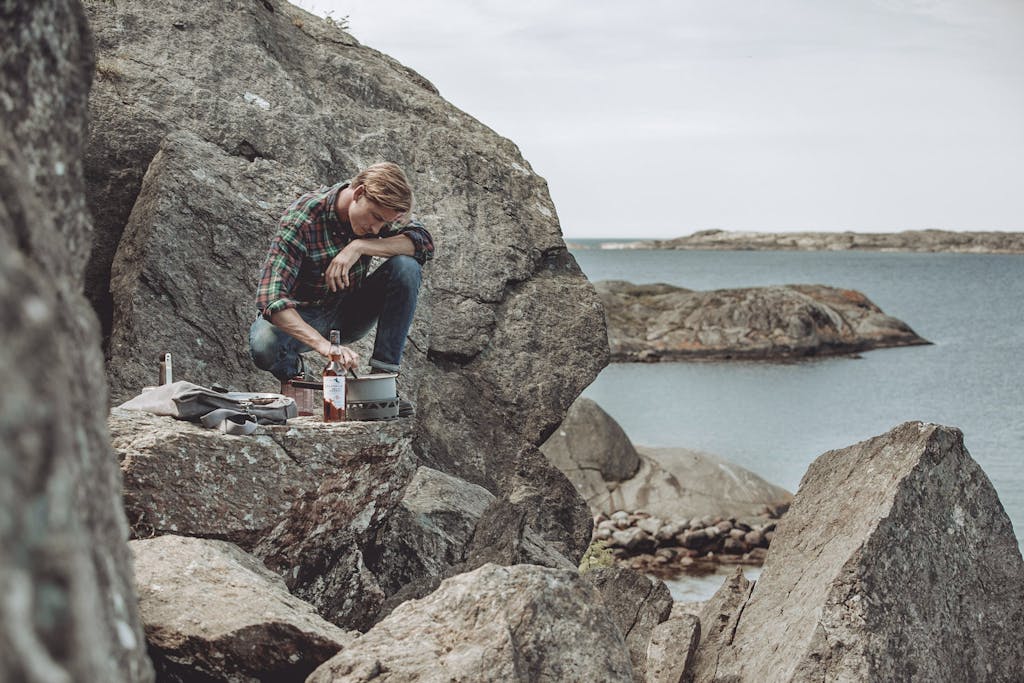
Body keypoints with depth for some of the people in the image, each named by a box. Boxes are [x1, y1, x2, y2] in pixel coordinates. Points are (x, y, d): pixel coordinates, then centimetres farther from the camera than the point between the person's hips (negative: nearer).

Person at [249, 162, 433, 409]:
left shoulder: (379, 207, -13)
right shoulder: (301, 219, -30)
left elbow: (425, 242, -22)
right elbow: (270, 298, -38)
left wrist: (359, 246, -34)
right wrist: (323, 345, -53)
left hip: (350, 314, 4)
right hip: (302, 315, -4)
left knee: (406, 267, -23)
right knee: (263, 345, -38)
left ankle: (383, 374, -17)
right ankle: (292, 370, 0)